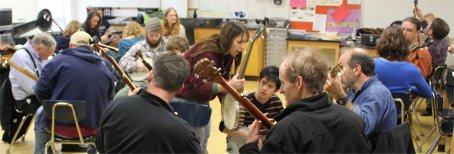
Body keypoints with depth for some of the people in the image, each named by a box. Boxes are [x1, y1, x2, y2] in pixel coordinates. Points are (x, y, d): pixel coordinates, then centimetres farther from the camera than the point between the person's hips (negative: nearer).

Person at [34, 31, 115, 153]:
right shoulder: (105, 69, 4)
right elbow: (109, 102, 11)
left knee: (40, 114, 30)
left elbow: (41, 91, -6)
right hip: (93, 128, 3)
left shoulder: (60, 60, -6)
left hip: (61, 125, -2)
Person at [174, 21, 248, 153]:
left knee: (205, 136, 13)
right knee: (196, 141, -7)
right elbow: (199, 86, -33)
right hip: (186, 99, -9)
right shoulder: (207, 53, -28)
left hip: (202, 100, 9)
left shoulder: (226, 54, -3)